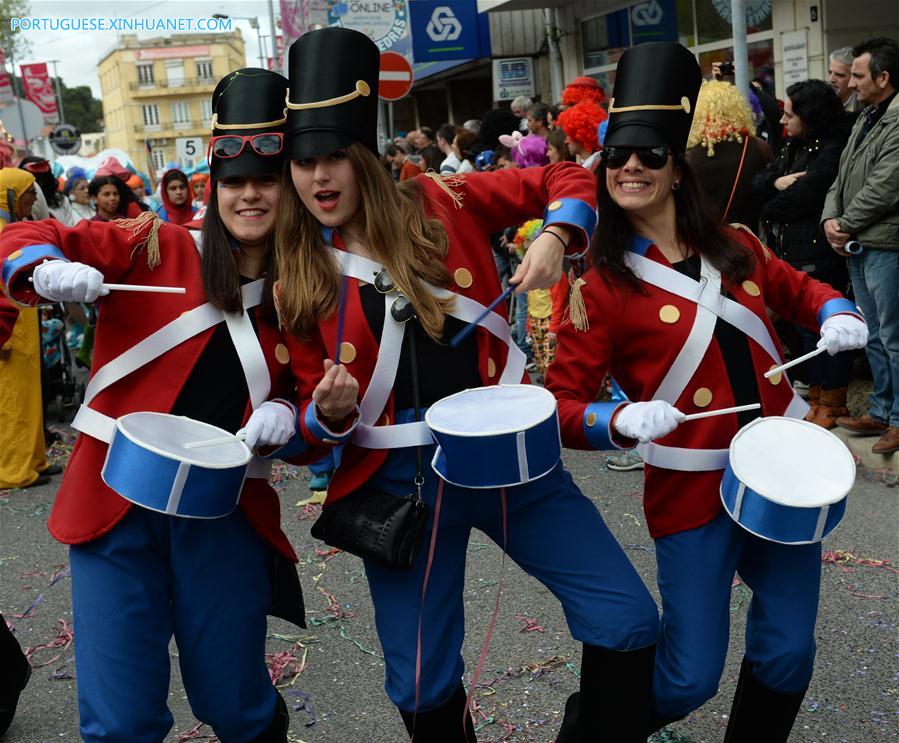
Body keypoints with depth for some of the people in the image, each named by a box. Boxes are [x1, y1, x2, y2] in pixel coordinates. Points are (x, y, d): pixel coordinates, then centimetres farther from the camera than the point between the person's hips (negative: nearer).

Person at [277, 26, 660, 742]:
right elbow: (314, 410, 4)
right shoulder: (296, 279, 0)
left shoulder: (438, 203, -1)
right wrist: (328, 411, -19)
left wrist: (553, 238, -13)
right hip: (401, 481, 0)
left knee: (629, 624, 0)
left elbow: (567, 179, 6)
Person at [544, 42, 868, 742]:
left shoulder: (734, 246, 4)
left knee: (788, 653, 11)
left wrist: (838, 315, 2)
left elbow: (797, 288, 23)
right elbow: (562, 404, -10)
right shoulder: (601, 288, -10)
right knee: (690, 678, 0)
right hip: (693, 493, -5)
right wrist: (621, 421, -28)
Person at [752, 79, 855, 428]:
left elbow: (803, 196, -22)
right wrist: (777, 182, -11)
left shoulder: (833, 150, -15)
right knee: (805, 327, 16)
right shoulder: (794, 146, 13)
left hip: (819, 254, -9)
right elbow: (758, 182, 10)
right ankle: (816, 394, 28)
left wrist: (770, 209, -5)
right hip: (792, 251, 9)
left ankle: (833, 402, 12)